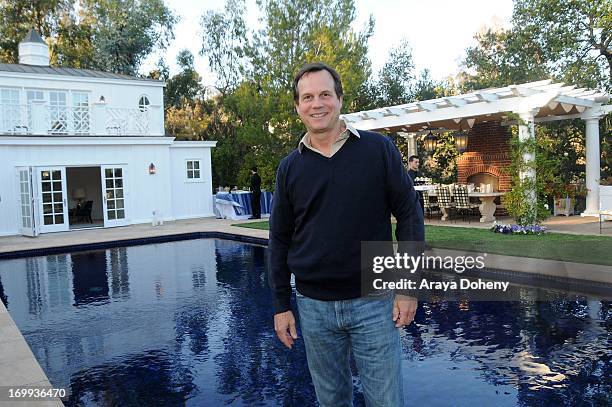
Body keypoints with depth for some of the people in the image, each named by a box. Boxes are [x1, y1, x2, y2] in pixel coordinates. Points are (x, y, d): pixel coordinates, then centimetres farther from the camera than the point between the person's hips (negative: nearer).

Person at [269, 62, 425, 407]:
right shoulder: (290, 167, 2)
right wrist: (281, 305, 6)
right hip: (313, 306, 2)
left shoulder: (379, 149, -5)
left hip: (374, 301, -2)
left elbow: (409, 214, -3)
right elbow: (280, 240, 6)